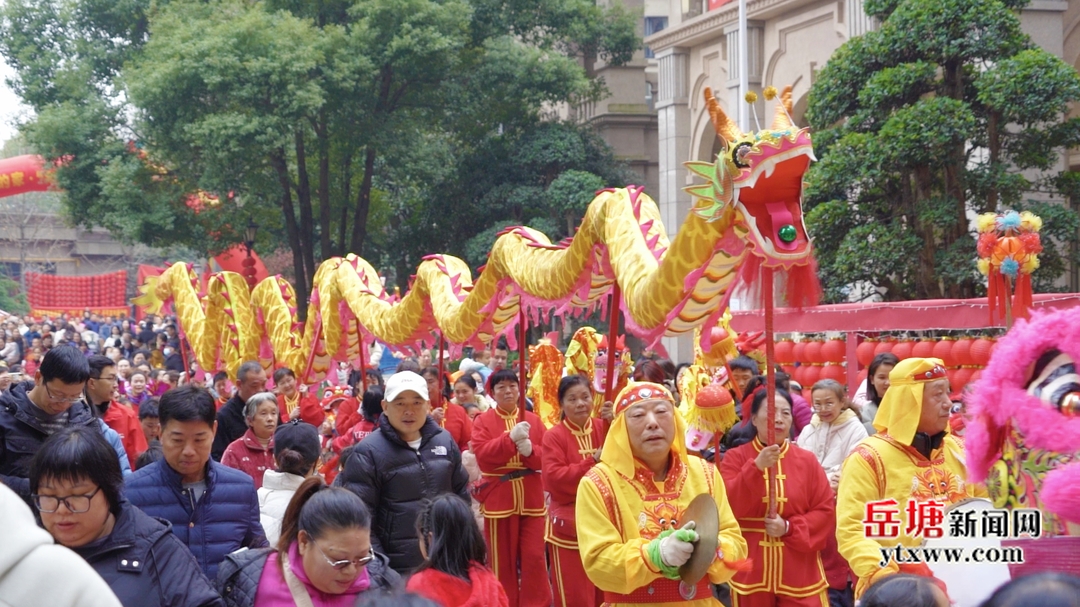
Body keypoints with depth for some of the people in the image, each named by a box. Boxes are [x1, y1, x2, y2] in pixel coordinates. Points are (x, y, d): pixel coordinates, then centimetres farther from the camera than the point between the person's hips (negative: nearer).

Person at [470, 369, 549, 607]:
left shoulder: (533, 419, 7)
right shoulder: (483, 421, 0)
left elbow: (547, 458, 3)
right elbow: (482, 455, -14)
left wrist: (531, 450, -18)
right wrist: (511, 438, -24)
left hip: (531, 500, 2)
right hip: (499, 500, -2)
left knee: (534, 557, 0)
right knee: (502, 560, 5)